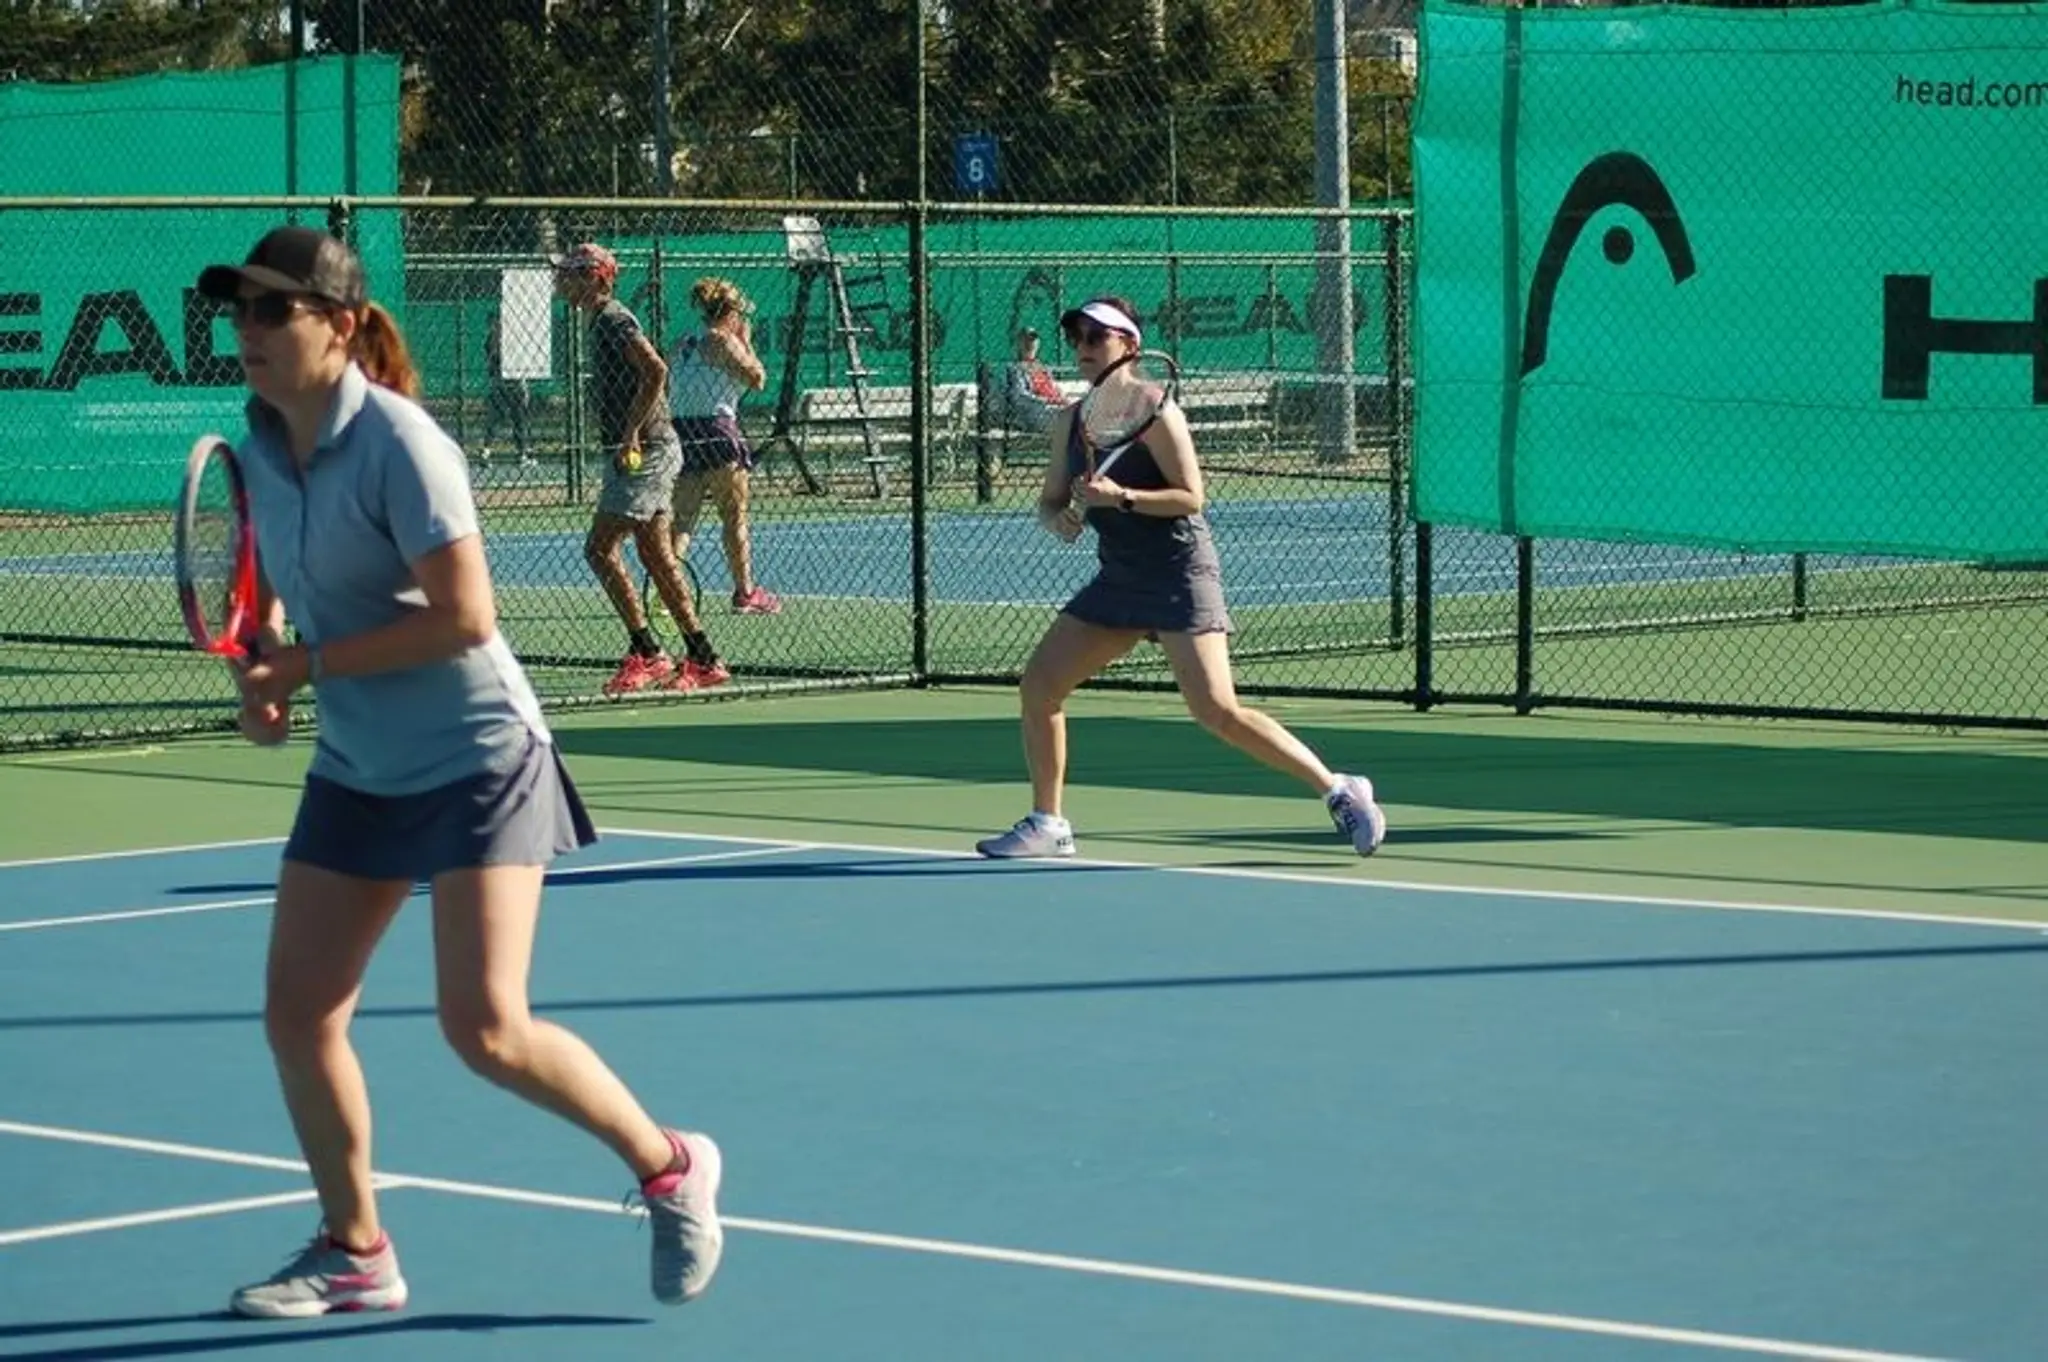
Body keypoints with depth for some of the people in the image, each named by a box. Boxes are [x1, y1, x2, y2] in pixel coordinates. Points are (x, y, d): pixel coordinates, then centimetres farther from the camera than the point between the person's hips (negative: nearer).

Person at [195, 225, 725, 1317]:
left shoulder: (396, 446, -20)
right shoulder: (263, 445, 3)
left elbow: (465, 616, -24)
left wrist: (308, 664, -19)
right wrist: (260, 679, -2)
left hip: (475, 763, -8)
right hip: (356, 771, 8)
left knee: (485, 1028, -13)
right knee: (297, 1014, 3)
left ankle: (668, 1167, 10)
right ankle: (354, 1251, 18)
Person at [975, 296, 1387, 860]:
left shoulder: (1152, 410, -12)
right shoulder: (1071, 422, 9)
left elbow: (1190, 496, -16)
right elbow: (1050, 500, 14)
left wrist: (1121, 497, -29)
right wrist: (1058, 518, -9)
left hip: (1179, 575, -8)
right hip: (1119, 578, 8)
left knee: (1217, 711, -18)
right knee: (1038, 684, 2)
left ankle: (1338, 790, -10)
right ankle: (1047, 824, 15)